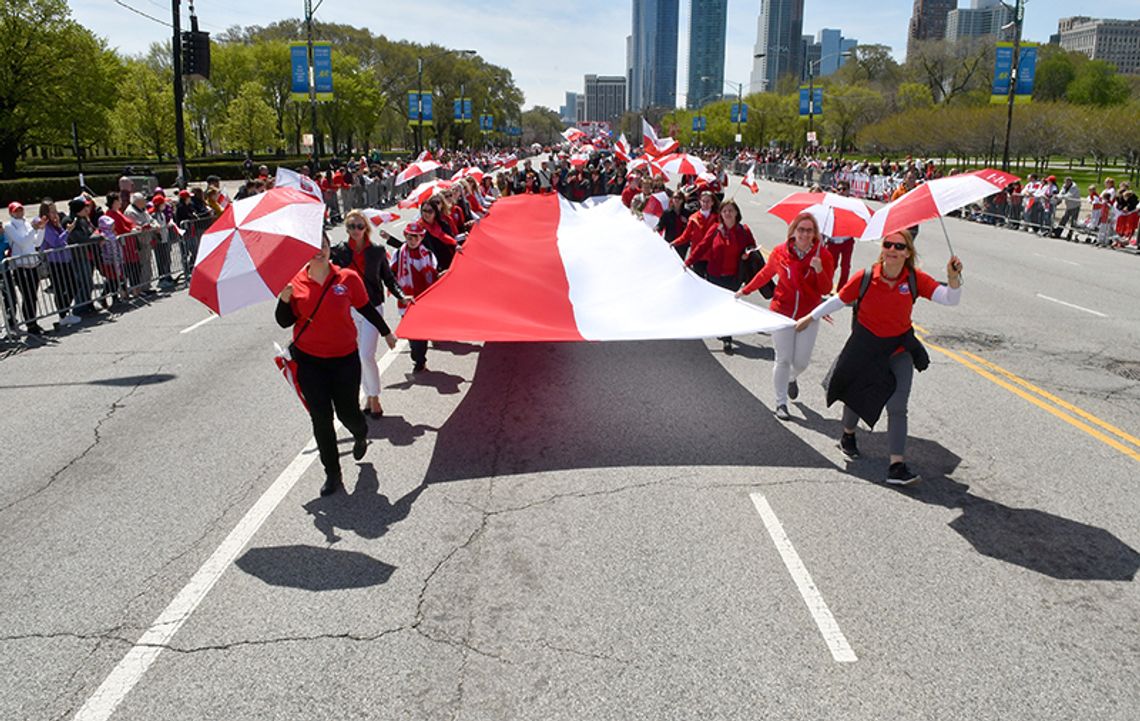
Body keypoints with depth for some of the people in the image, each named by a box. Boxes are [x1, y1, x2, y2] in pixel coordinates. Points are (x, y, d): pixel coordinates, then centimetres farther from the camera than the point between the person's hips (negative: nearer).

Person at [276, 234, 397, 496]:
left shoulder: (347, 278, -7)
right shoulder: (295, 282, -4)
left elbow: (365, 308, 8)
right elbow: (285, 322, -2)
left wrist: (386, 332, 18)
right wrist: (285, 299, -20)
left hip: (345, 358, -1)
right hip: (309, 359, 1)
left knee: (347, 412, 6)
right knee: (320, 418, 2)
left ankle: (361, 435, 46)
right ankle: (332, 475, 15)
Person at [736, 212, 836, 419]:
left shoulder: (824, 256, -8)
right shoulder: (780, 252, -8)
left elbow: (826, 290, -7)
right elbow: (765, 274, 10)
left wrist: (819, 270, -25)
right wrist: (745, 290, 17)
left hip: (808, 316, 1)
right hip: (782, 312, -1)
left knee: (801, 361, 7)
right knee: (783, 359, 2)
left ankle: (792, 378, 44)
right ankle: (781, 403, 18)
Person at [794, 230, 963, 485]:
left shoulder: (915, 279, -11)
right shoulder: (865, 278, -14)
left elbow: (949, 299, -17)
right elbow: (839, 300, -1)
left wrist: (953, 278, -37)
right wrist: (810, 318, 8)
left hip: (899, 351, 0)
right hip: (865, 348, 0)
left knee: (897, 409, -7)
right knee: (856, 395, 19)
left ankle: (897, 466, -7)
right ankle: (848, 435, 50)